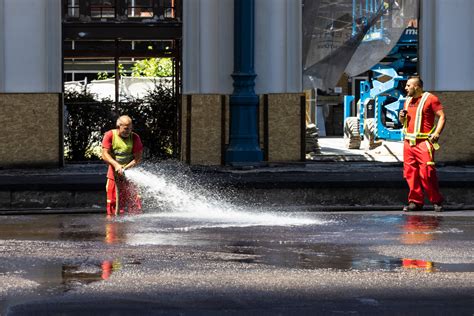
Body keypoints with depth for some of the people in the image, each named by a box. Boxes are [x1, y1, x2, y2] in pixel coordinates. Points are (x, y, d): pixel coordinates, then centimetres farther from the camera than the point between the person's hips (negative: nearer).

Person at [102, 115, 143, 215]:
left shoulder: (134, 138, -6)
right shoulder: (109, 135, -6)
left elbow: (138, 158, -8)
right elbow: (105, 155, -11)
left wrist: (125, 168, -22)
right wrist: (116, 165, -28)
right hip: (114, 174, 0)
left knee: (134, 199, -7)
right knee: (112, 201, 2)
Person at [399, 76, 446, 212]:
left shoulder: (430, 99, -3)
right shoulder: (408, 101, 19)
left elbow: (442, 116, -7)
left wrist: (437, 133, -18)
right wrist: (401, 117, 6)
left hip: (423, 142, -7)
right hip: (408, 141, 7)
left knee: (426, 173, -12)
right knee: (410, 173, 3)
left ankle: (437, 201, 0)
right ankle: (416, 201, 10)